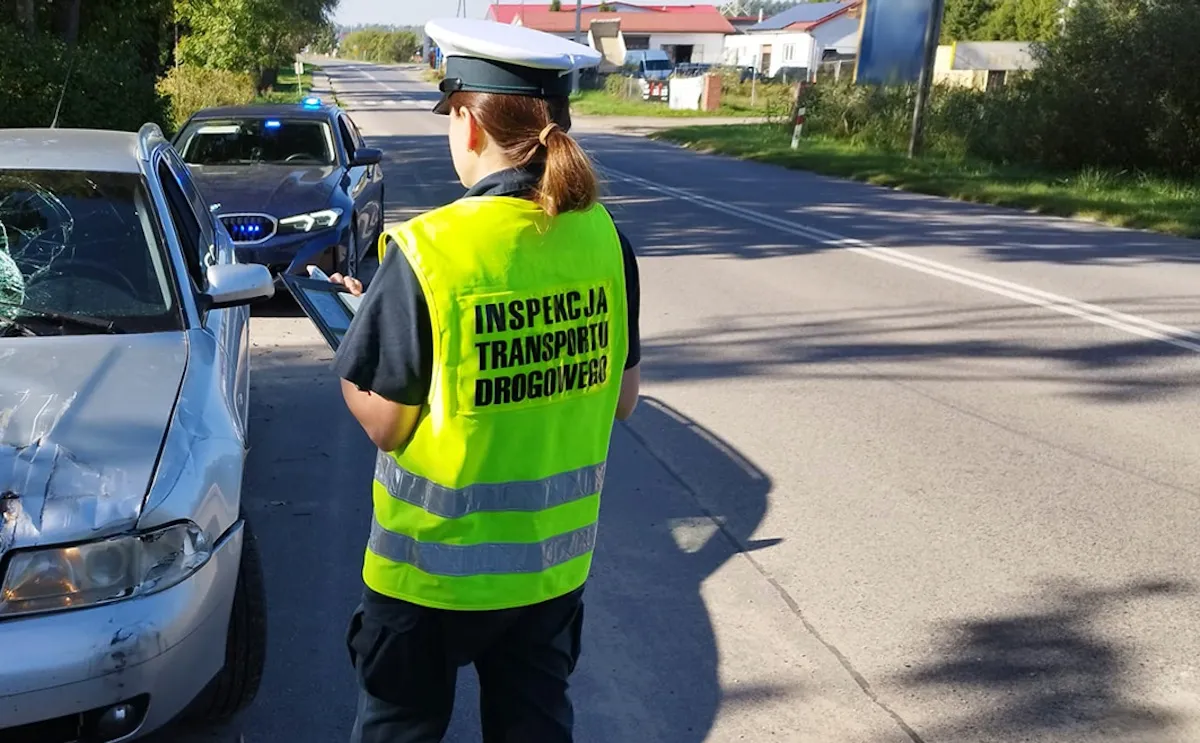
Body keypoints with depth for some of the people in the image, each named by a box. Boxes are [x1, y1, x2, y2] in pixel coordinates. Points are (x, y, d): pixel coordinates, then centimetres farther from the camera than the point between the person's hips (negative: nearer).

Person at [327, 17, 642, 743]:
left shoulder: (428, 250, -21)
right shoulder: (605, 238, -7)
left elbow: (383, 423, -13)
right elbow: (623, 400, 3)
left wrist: (356, 326, 2)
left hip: (437, 560, -3)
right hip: (555, 553, 4)